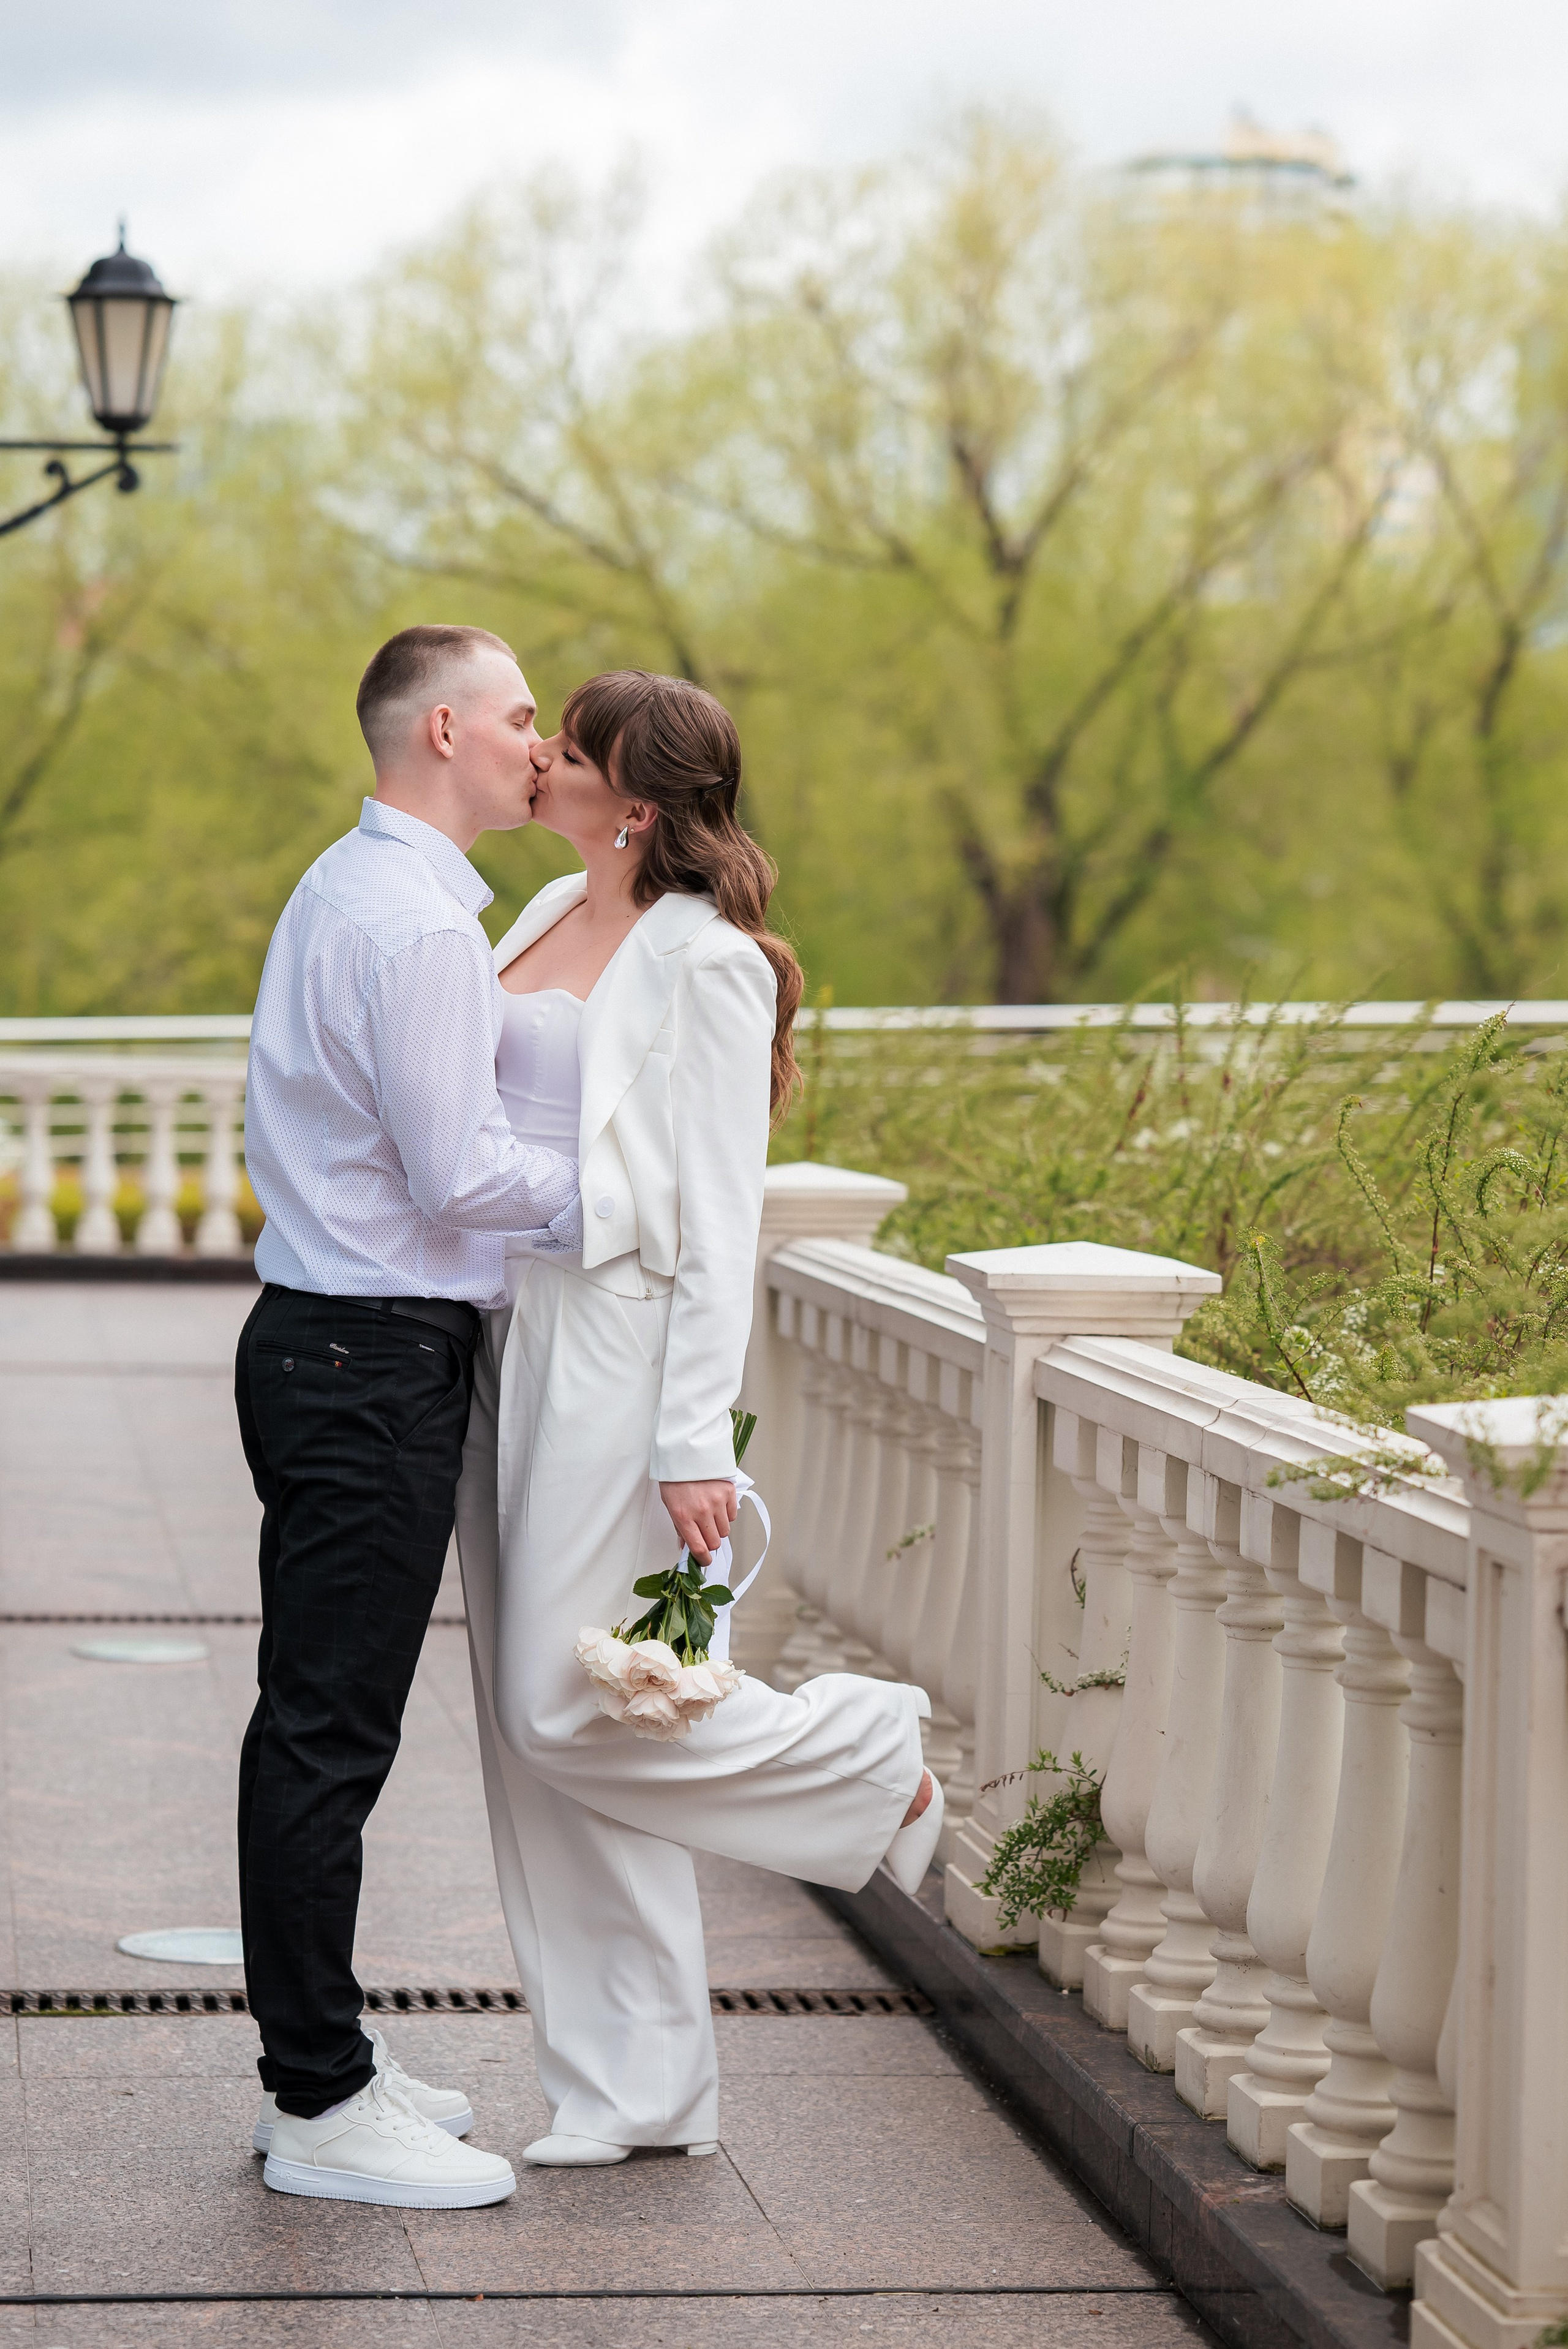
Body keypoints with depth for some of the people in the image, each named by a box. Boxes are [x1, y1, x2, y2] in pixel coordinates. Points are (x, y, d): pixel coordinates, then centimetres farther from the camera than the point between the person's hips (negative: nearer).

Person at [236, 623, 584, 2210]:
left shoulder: (345, 892, 16)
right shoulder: (415, 922, -17)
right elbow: (458, 1174, -19)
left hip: (330, 1344, 11)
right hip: (374, 1364, -11)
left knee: (322, 1722, 15)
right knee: (328, 1732, -6)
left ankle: (315, 2062, 25)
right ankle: (322, 2109, 0)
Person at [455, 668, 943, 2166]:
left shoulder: (703, 962, -10)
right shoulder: (547, 919, 14)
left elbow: (720, 1214, -12)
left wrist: (695, 1440, -15)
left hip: (614, 1345, -8)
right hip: (499, 1336, 8)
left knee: (570, 1711, -8)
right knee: (528, 1728, 7)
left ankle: (872, 1759, 15)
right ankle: (635, 2093, 15)